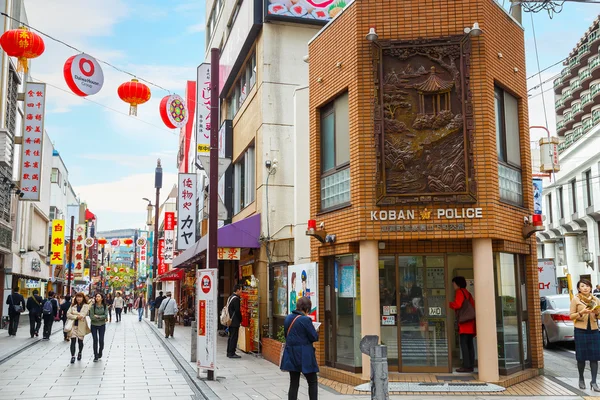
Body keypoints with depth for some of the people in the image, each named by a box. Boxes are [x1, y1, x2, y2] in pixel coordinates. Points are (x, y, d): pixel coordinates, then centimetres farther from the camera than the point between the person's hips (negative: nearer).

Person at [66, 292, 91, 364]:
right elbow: (68, 314, -3)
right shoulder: (73, 305, 7)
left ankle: (80, 353, 34)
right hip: (73, 325, 1)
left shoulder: (86, 306, -1)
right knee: (73, 341, -8)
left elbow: (82, 315, -14)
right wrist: (76, 316, -15)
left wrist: (74, 312, -10)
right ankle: (72, 356, -3)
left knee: (80, 341, 8)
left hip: (81, 326, -1)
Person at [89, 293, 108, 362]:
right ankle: (96, 356, 8)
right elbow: (91, 317, -14)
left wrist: (97, 316, -15)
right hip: (94, 325, -1)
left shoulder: (105, 306, -2)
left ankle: (100, 353, 26)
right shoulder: (93, 306, -7)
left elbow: (105, 316, -10)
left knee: (101, 340, 1)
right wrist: (102, 318, -12)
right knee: (95, 340, -2)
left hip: (102, 325, 1)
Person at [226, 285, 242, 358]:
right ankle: (232, 353, -3)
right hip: (235, 322, -10)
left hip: (230, 321, 10)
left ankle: (229, 352, 20)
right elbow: (237, 311, -18)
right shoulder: (236, 299, -17)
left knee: (231, 337, 15)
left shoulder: (230, 297, 14)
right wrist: (240, 320, -5)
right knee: (234, 337, -5)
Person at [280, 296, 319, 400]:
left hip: (291, 354, 6)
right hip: (304, 355, -6)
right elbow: (314, 337, -12)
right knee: (313, 382, 9)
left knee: (294, 383, 11)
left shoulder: (288, 318, 4)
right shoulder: (305, 320, -17)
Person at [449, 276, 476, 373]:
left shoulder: (459, 292, -4)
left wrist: (448, 303, 0)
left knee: (464, 344, -9)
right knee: (469, 344, 8)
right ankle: (471, 365, 7)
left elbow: (457, 304, -14)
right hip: (470, 322, 9)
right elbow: (473, 306, 18)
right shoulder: (467, 292, 21)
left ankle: (466, 366, -13)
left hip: (464, 322, -9)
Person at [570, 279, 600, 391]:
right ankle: (581, 379, 22)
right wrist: (582, 312, -19)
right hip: (580, 330, -3)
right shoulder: (575, 299, -2)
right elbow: (571, 316, -3)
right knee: (581, 356, 4)